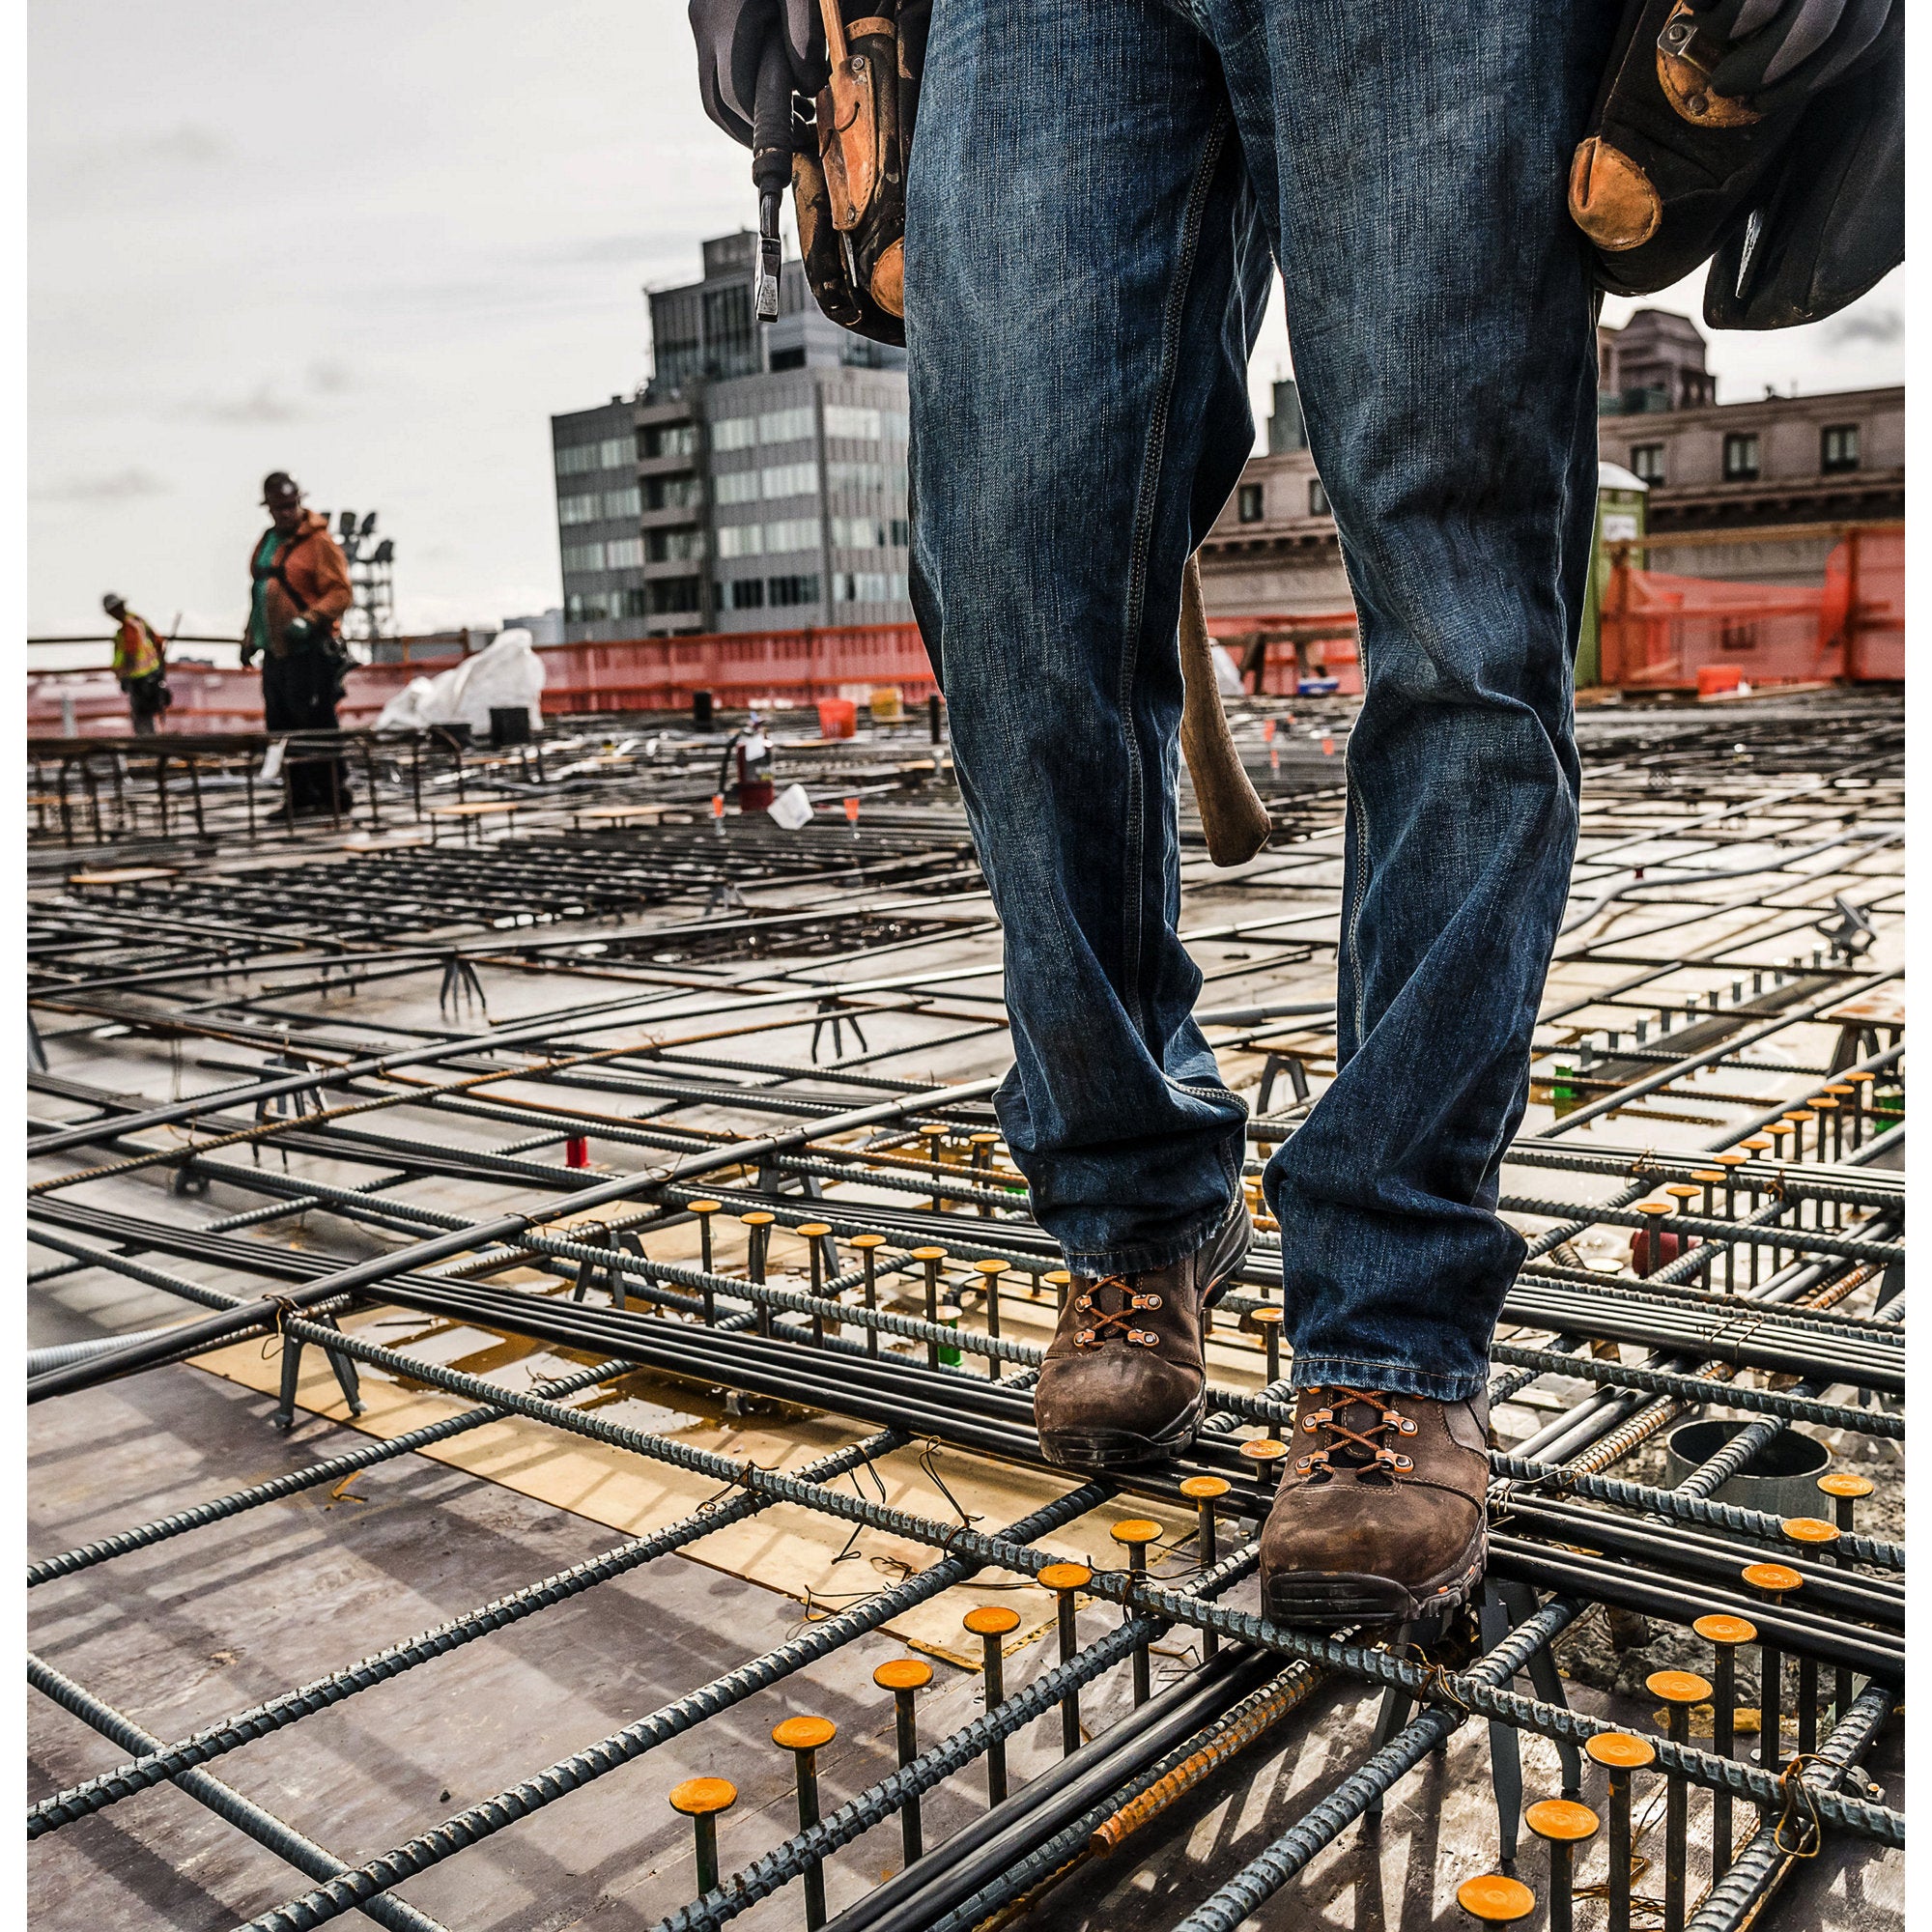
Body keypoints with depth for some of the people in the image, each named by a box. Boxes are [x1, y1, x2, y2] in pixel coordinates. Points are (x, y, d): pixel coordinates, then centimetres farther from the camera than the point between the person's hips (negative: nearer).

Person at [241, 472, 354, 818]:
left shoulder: (318, 541, -7)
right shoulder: (266, 542, 17)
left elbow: (341, 592, -13)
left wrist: (309, 620, -25)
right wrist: (250, 637, 22)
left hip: (309, 652, -8)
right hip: (274, 652, 8)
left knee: (316, 725, -8)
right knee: (281, 727, 8)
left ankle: (334, 793, 2)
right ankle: (301, 795, 16)